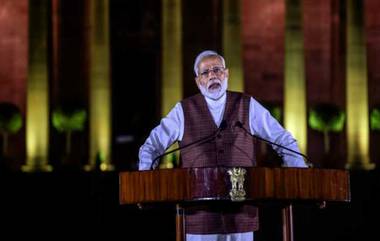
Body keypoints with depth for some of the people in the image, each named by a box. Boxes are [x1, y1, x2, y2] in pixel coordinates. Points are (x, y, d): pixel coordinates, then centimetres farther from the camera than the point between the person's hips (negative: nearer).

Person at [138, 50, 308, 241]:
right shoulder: (183, 111, 6)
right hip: (200, 213, -1)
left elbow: (283, 140, 9)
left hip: (242, 212, 1)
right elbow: (151, 146, 9)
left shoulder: (247, 106, 8)